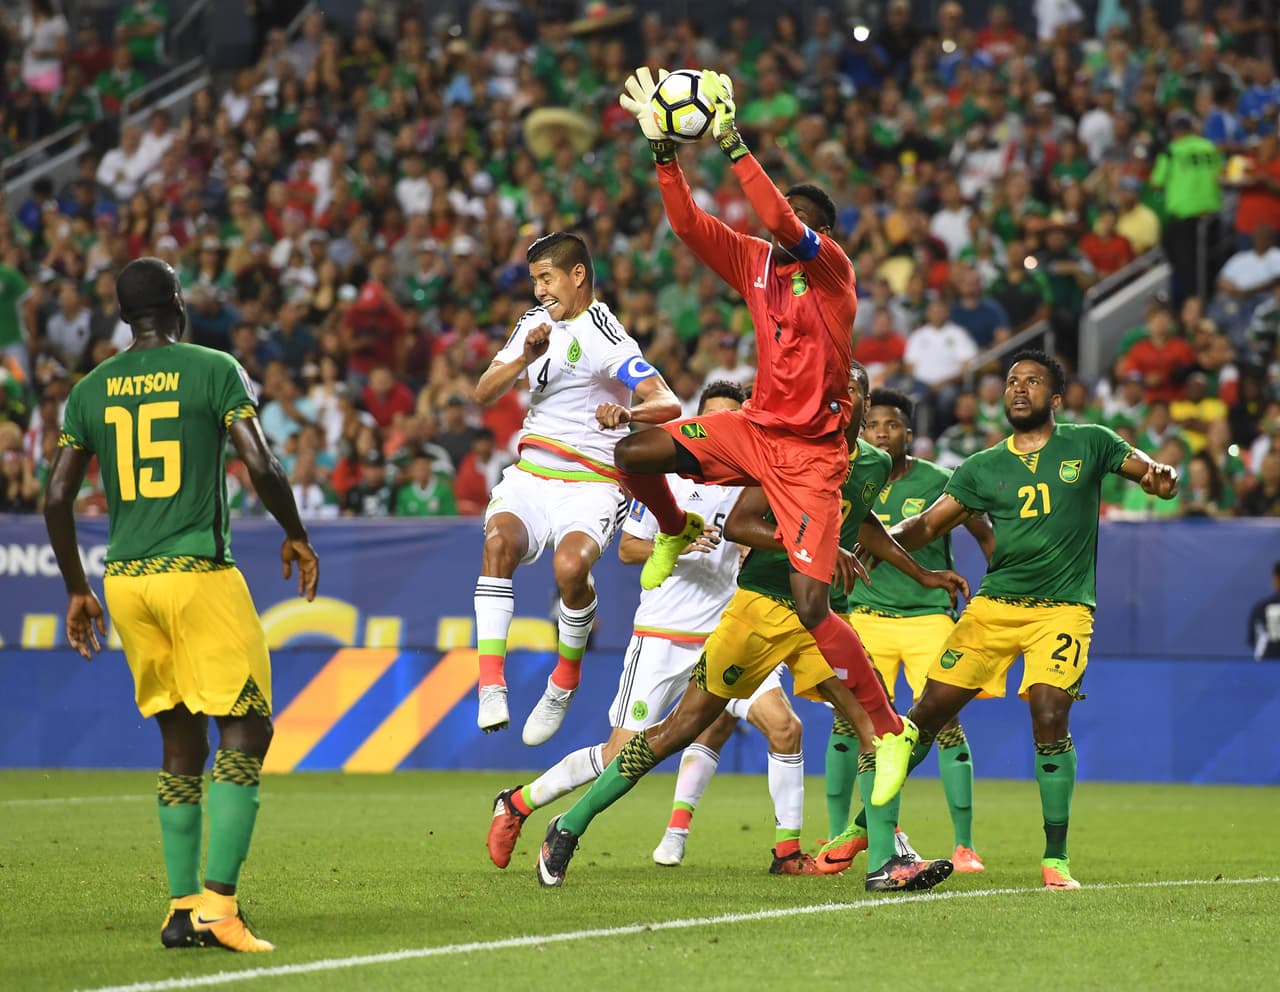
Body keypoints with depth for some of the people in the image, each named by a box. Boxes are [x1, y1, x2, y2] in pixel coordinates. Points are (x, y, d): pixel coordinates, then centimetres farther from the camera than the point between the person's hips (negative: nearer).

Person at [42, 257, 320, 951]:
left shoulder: (91, 389, 10)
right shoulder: (214, 370, -3)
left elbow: (57, 499, 9)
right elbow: (262, 466, -10)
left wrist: (77, 590, 19)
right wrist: (296, 536, 7)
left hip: (125, 581, 5)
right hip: (198, 573, -5)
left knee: (181, 742, 14)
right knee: (244, 732, -1)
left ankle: (182, 908, 12)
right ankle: (217, 905, -14)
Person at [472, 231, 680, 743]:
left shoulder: (604, 335, -10)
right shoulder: (536, 322, 12)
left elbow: (668, 405, -21)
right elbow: (484, 394, 7)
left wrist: (626, 414, -42)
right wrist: (526, 357, -11)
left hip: (590, 484, -5)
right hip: (530, 473, 5)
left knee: (570, 565, -33)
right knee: (499, 541, -28)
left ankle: (565, 681, -6)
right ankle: (491, 686, -33)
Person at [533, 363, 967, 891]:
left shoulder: (875, 465, 9)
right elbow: (738, 524, -18)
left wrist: (923, 575, 32)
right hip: (762, 605, -5)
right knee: (683, 726, -2)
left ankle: (884, 862, -11)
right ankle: (569, 827, 10)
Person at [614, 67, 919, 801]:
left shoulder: (832, 268, -13)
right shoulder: (756, 263, 5)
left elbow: (782, 222, -31)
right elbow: (689, 223, -1)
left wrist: (732, 145, -32)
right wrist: (663, 148, -12)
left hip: (812, 452, -6)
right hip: (757, 429, 6)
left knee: (811, 607, -16)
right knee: (634, 453, -7)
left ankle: (892, 731, -4)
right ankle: (676, 534, 27)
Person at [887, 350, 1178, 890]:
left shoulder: (1088, 444, 5)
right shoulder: (982, 468, 10)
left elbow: (1149, 472, 8)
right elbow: (927, 525, 9)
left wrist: (1160, 478, -17)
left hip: (1063, 609, -3)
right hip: (994, 605, 3)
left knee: (1049, 717, -21)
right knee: (929, 711, -1)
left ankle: (1055, 858, -12)